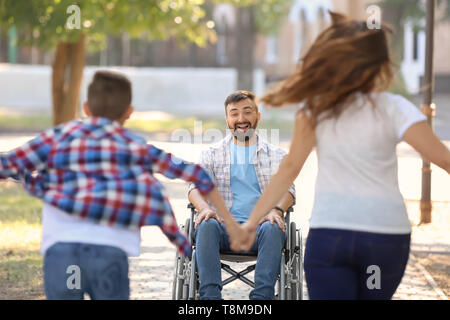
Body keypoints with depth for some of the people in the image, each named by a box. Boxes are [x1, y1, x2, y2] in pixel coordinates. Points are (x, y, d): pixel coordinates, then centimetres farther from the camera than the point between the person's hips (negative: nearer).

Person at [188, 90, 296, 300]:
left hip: (259, 226, 0)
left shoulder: (276, 156, 20)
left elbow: (287, 189, 6)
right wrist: (206, 208, -18)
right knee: (206, 226, -34)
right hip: (225, 226, 0)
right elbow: (197, 187, 6)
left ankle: (262, 296, -45)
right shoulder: (212, 155, 20)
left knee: (273, 229, -36)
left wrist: (276, 210, -18)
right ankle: (210, 295, -43)